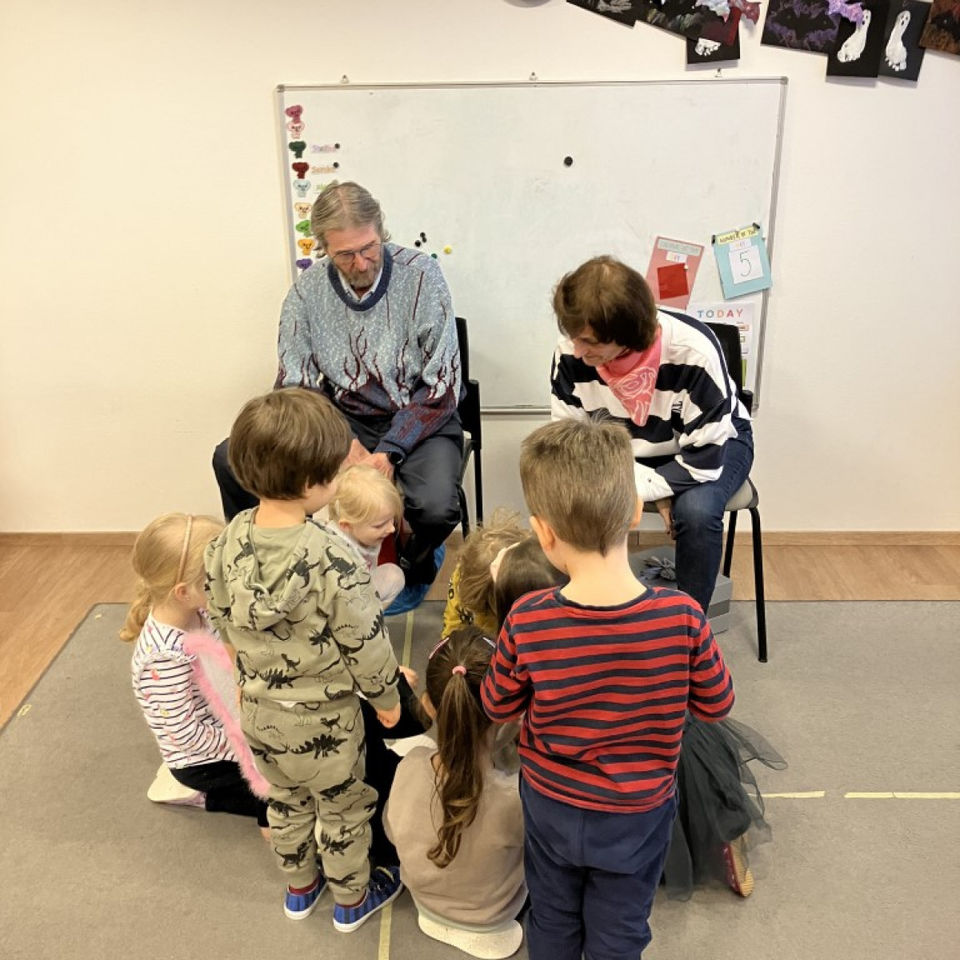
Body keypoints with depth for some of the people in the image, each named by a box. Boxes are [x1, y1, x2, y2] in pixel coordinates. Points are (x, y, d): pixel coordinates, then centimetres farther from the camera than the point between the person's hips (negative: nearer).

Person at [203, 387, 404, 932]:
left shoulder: (230, 541, -13)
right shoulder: (333, 559, -32)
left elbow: (224, 620, 1)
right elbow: (366, 643, -22)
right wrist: (387, 697, -4)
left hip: (258, 710, 6)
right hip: (322, 717, -5)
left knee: (287, 801, 29)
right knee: (344, 808, 21)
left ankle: (299, 888, 51)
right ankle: (352, 898, 43)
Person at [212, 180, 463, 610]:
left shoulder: (421, 275, -12)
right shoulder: (307, 291, -3)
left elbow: (442, 387, -12)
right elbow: (295, 387, -1)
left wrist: (390, 452, -22)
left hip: (419, 419, -3)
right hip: (343, 421, 3)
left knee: (435, 508, -33)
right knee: (232, 458, -14)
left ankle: (415, 565, 8)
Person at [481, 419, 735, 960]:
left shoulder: (527, 623, -29)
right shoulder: (682, 618, -29)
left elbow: (498, 706, -10)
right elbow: (716, 705, -10)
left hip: (551, 804, 1)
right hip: (638, 814, 0)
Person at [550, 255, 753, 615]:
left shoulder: (694, 353, -35)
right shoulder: (571, 352, -26)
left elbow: (702, 462, -31)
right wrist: (649, 486, -24)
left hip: (714, 442, -2)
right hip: (623, 447, 3)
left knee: (696, 511, -33)